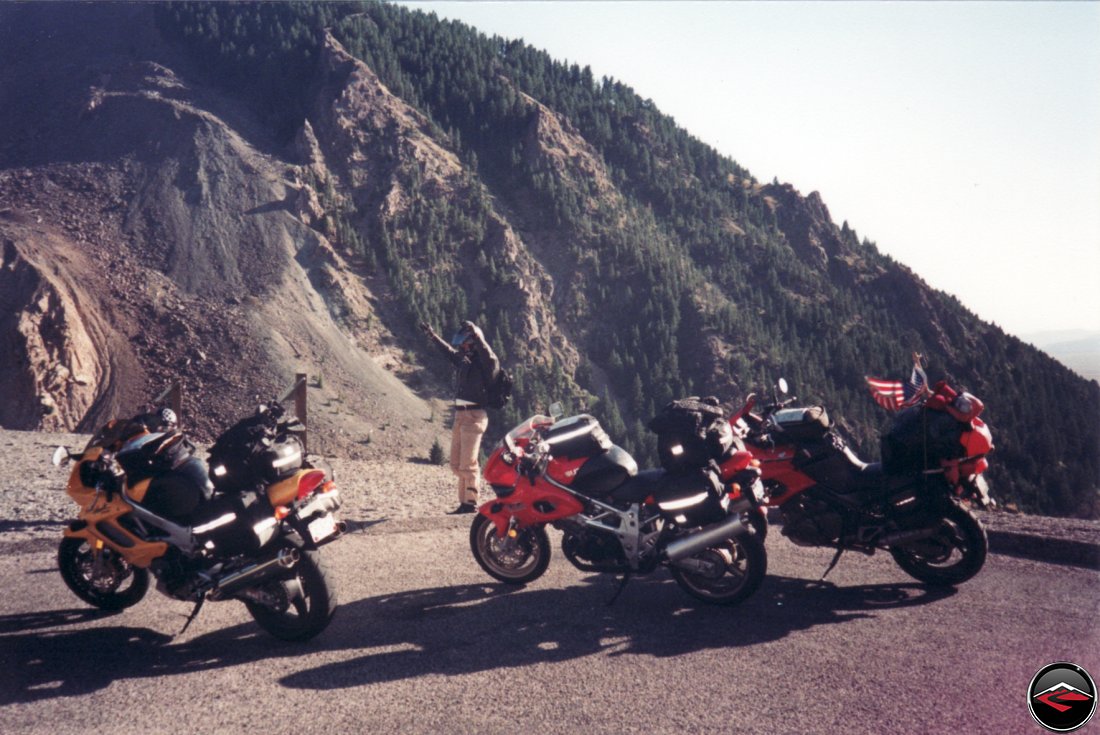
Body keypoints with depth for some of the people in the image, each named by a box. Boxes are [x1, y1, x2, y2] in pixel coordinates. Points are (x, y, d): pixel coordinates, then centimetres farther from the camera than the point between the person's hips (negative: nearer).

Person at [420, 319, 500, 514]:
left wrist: (476, 334, -39)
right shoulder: (463, 361, 14)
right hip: (460, 415, 8)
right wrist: (432, 335, 38)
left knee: (468, 463, -7)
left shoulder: (486, 363, -7)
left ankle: (471, 503, 2)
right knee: (456, 464, 10)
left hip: (474, 416, -8)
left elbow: (488, 356, -30)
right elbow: (448, 350, 30)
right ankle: (464, 502, 17)